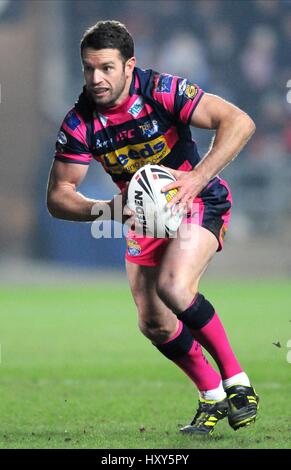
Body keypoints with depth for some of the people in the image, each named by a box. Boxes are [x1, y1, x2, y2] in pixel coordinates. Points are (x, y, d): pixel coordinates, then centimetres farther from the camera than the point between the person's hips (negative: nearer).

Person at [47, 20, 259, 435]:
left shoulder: (162, 91, -26)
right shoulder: (79, 124, -16)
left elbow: (239, 122, -29)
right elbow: (58, 197, -12)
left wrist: (197, 177, -39)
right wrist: (106, 209, -31)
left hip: (198, 200, -5)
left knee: (174, 288, -29)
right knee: (153, 324, 0)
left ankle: (237, 382, -15)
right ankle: (213, 397, 22)